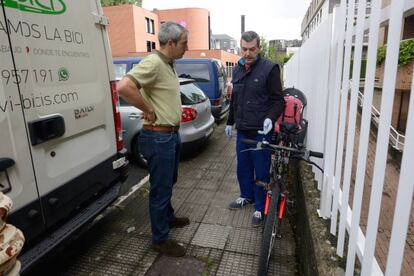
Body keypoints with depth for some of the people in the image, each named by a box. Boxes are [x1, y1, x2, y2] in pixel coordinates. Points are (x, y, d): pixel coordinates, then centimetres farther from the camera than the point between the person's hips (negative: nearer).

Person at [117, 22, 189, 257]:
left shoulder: (169, 64, 10)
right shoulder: (154, 63, -20)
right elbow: (124, 87, -34)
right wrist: (149, 110, -23)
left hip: (172, 134, 10)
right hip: (159, 137, -10)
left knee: (169, 182, 24)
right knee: (160, 188, 4)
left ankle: (168, 217, 46)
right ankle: (160, 239, 21)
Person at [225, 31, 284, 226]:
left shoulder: (269, 68, -9)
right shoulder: (237, 69, 11)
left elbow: (278, 100, -8)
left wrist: (270, 118, -24)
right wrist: (230, 122, 22)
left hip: (261, 131, -6)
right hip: (242, 130, 6)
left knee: (261, 171, 5)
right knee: (243, 167, 18)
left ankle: (260, 207, 22)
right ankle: (247, 196, 40)